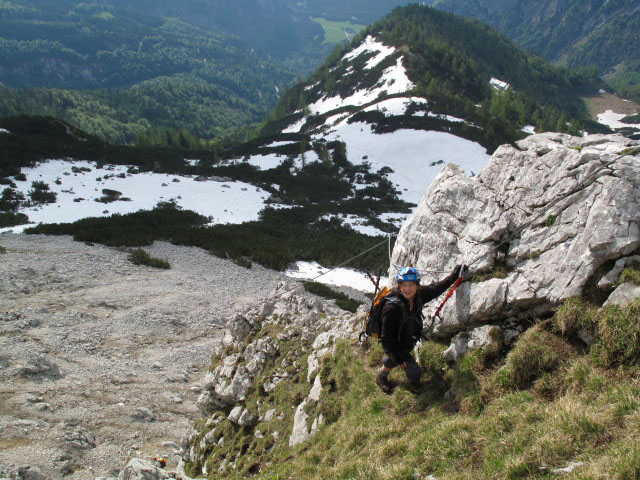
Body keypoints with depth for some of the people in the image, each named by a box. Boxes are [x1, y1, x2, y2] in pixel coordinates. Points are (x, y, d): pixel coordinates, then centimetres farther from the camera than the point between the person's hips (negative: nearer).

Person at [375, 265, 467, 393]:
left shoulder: (419, 294, -22)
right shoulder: (392, 308, -40)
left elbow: (436, 289, 0)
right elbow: (386, 338, -30)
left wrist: (454, 276, 4)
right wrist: (398, 357, -23)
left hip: (410, 340, 7)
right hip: (396, 344, -7)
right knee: (414, 372, -7)